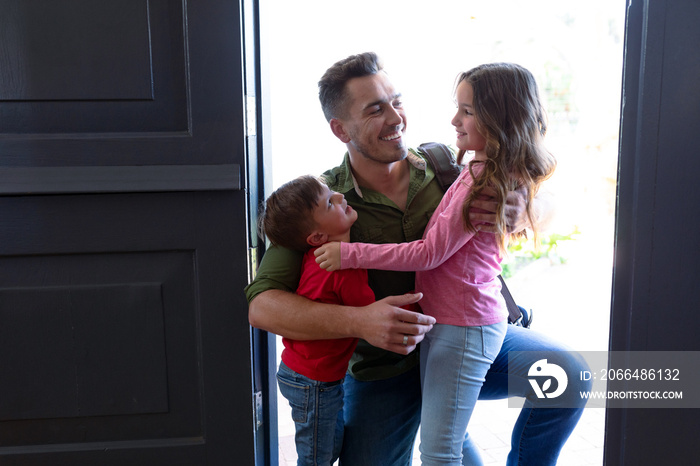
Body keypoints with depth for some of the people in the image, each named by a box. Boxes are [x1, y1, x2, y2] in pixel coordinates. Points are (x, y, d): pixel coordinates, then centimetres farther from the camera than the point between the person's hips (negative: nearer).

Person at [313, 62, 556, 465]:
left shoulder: (484, 183, -21)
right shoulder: (481, 171, 9)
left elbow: (429, 253, -20)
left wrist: (350, 254, -17)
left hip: (463, 327, -10)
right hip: (444, 319, 10)